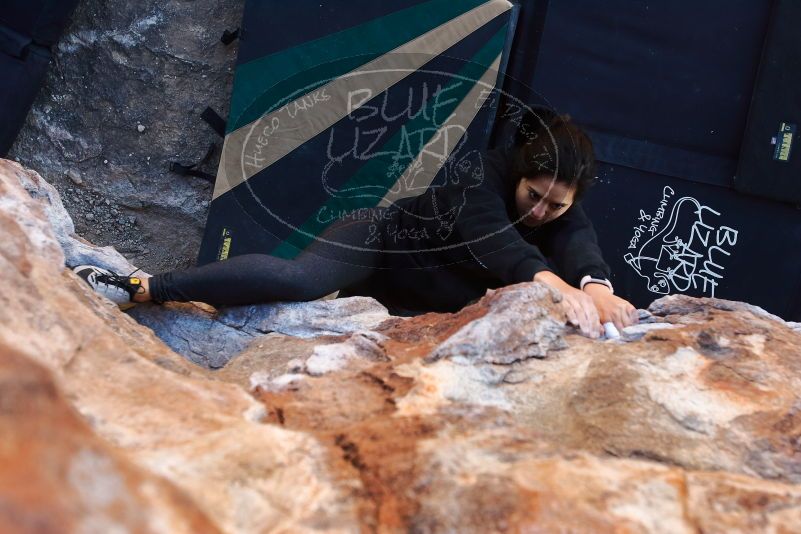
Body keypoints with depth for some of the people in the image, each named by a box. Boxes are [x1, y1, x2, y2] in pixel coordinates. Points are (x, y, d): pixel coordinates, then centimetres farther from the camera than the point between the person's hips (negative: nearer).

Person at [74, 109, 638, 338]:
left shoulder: (568, 217, -11)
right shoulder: (478, 172, -25)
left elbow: (585, 254, -32)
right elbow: (501, 243, -42)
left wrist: (599, 292, -55)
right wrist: (558, 288, -58)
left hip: (416, 301, 9)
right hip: (380, 237, -9)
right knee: (298, 279, -35)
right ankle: (135, 287, -34)